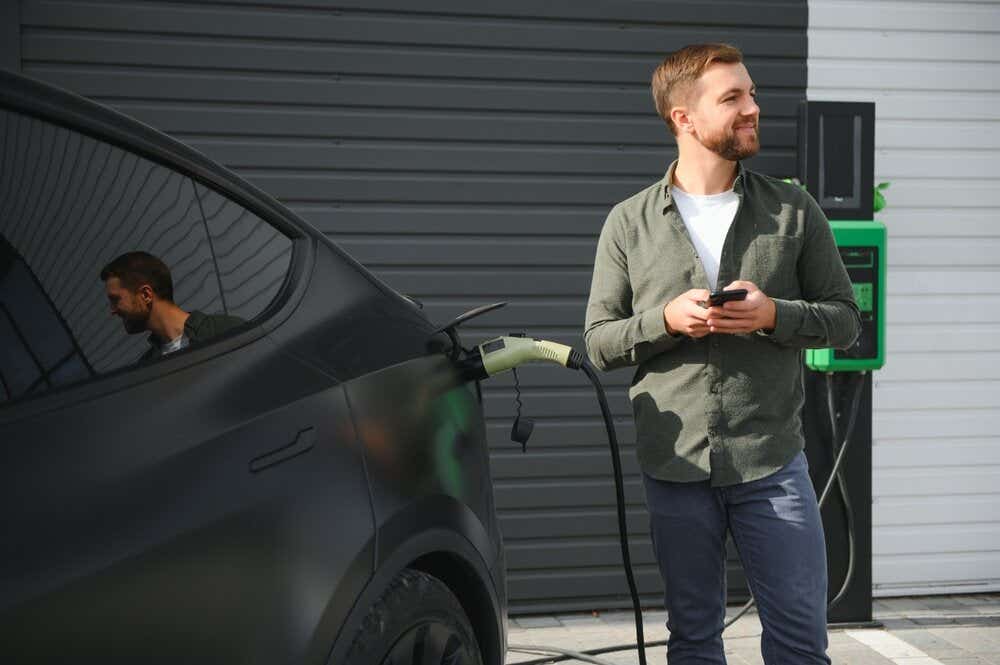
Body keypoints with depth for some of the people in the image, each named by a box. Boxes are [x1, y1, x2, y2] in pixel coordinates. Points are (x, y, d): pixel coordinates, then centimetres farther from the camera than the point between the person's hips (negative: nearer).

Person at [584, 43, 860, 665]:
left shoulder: (794, 211, 4)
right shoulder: (629, 223, 3)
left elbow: (846, 317, 6)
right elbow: (599, 341, 5)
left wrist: (773, 315, -13)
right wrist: (667, 320, -14)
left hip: (772, 463, 0)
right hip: (675, 467, 0)